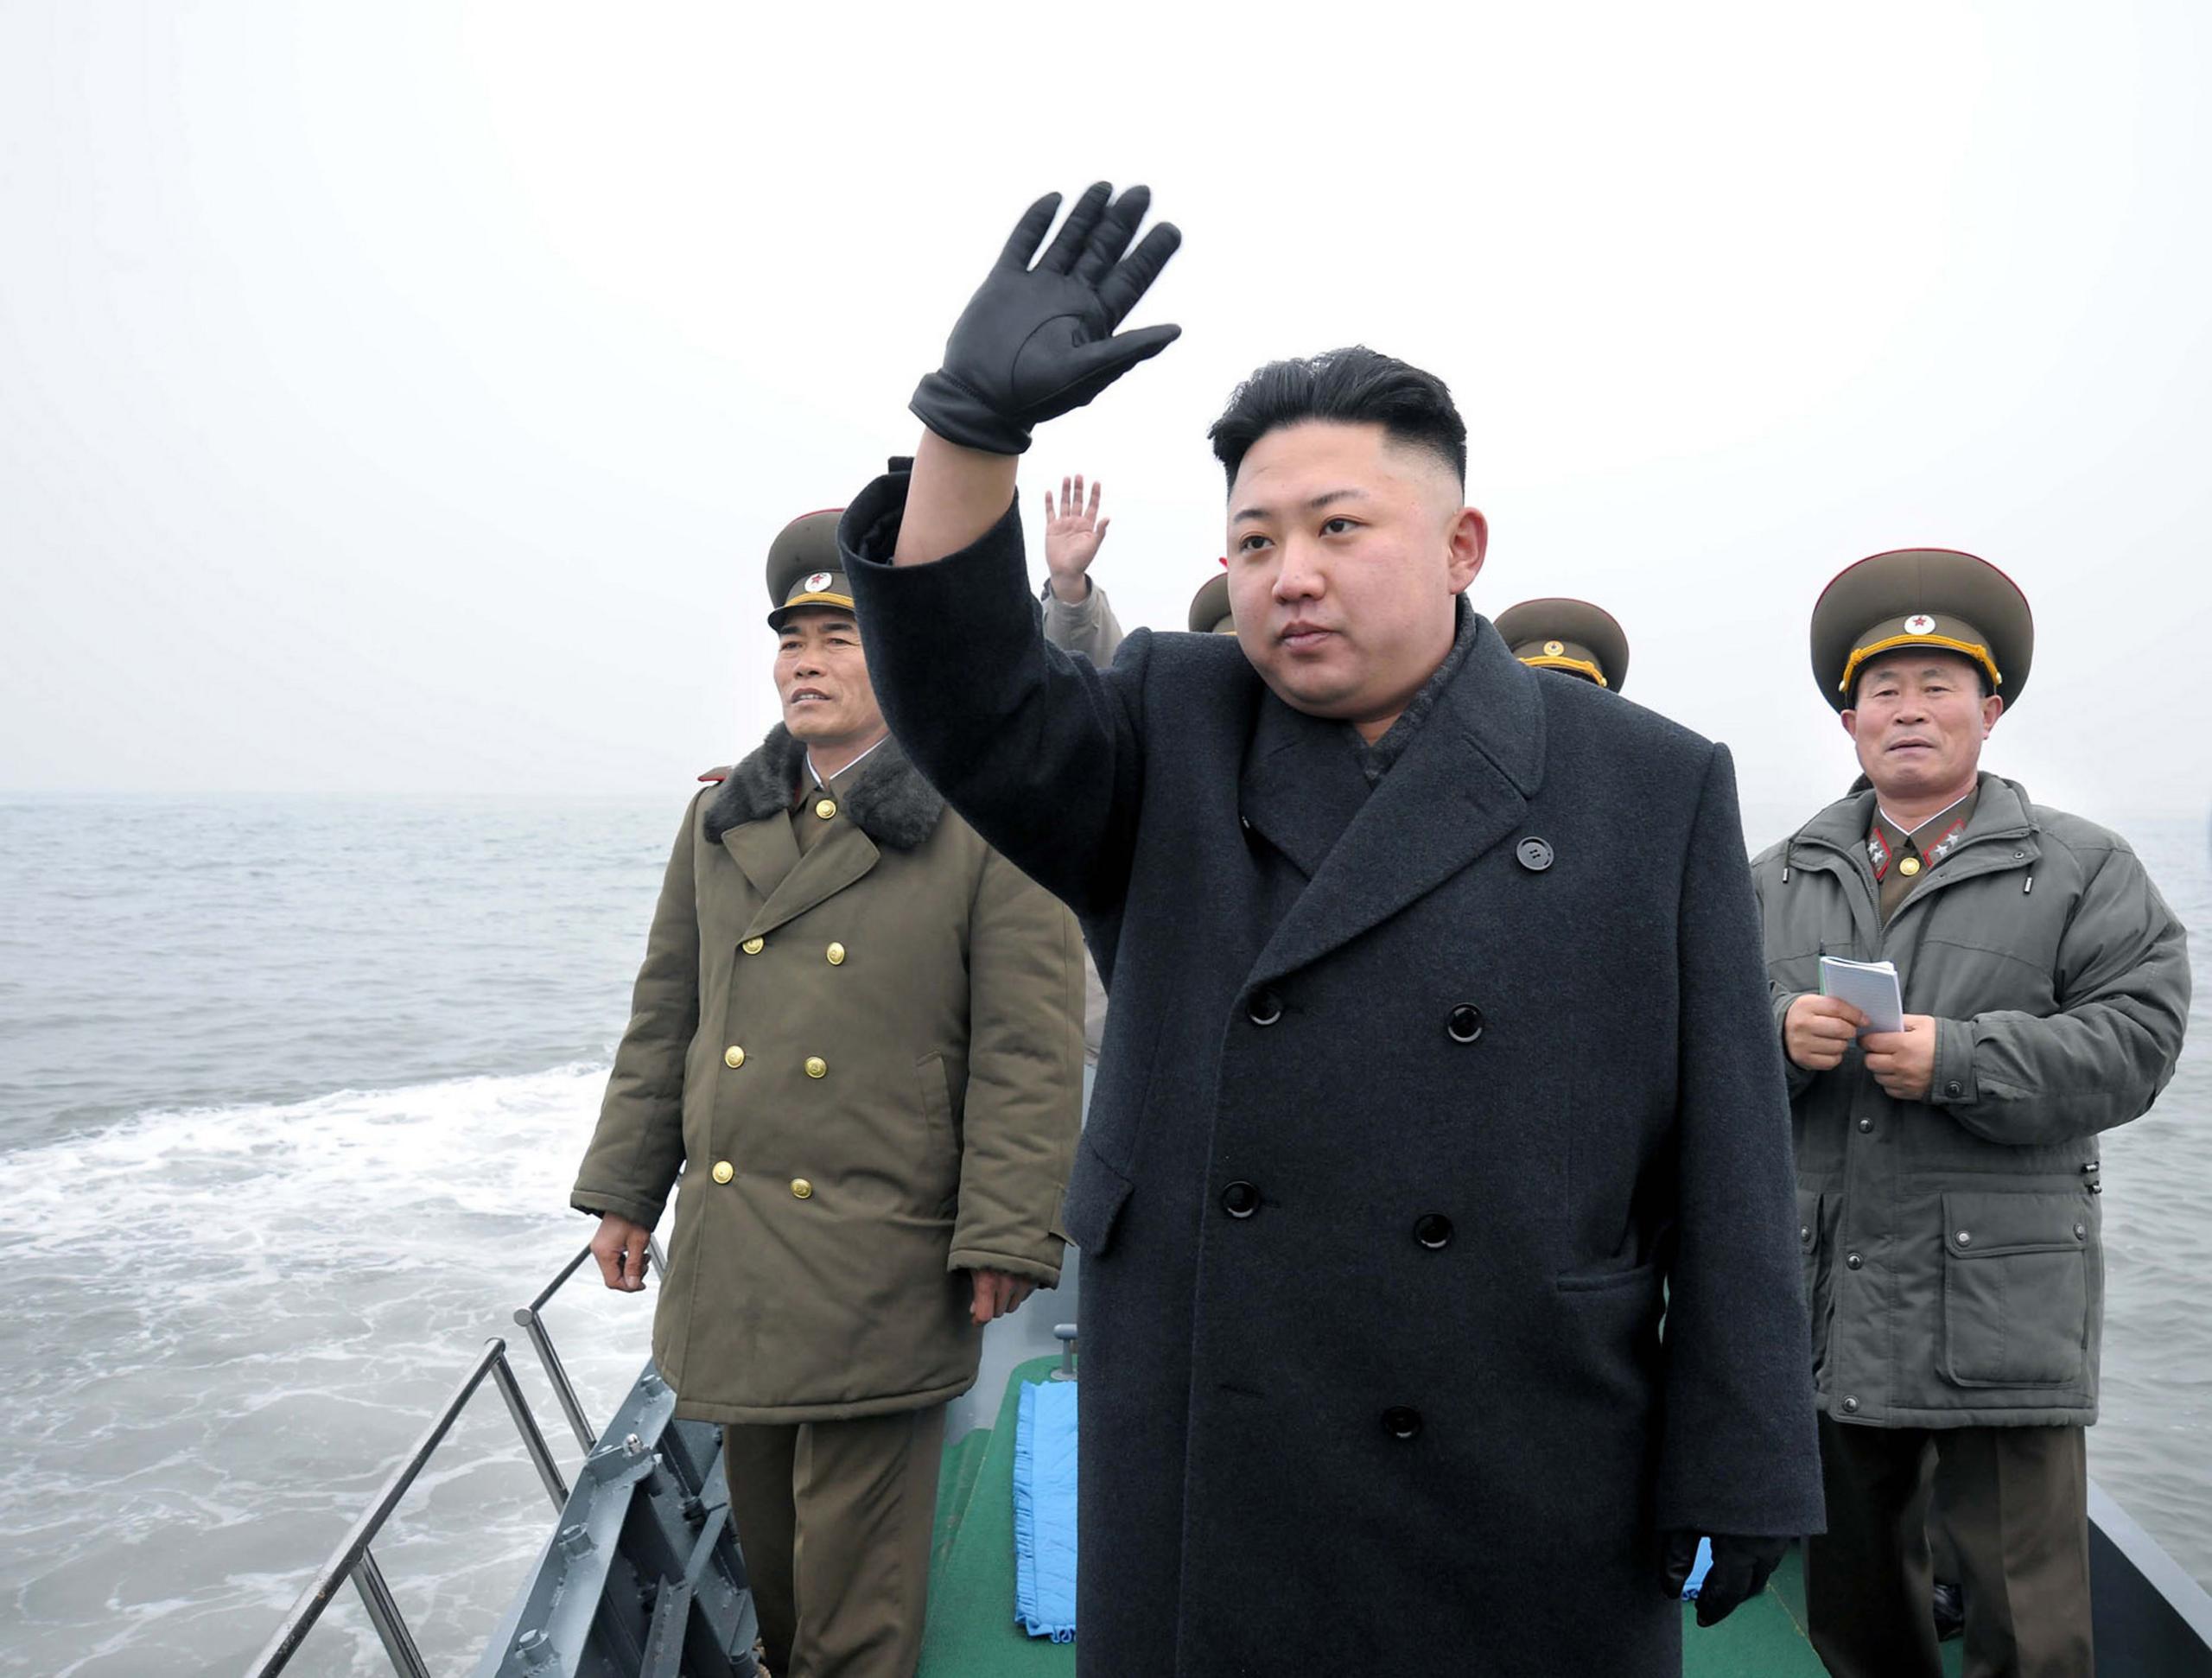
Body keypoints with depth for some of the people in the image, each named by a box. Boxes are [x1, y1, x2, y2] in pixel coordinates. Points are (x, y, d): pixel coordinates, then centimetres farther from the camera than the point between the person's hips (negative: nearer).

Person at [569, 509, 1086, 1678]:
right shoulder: (722, 820, 9)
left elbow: (1029, 1049, -10)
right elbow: (666, 1015, 14)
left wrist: (1008, 1236, -12)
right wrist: (624, 1187, 13)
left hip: (881, 1261, -5)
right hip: (730, 1251, 6)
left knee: (856, 1552, 5)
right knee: (761, 1515, 20)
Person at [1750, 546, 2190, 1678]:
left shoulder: (2083, 870, 4)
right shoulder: (1781, 879, 12)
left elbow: (2134, 1039, -7)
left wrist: (1957, 1059, -18)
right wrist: (1778, 1033, -14)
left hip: (2002, 1314, -3)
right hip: (1824, 1300, 4)